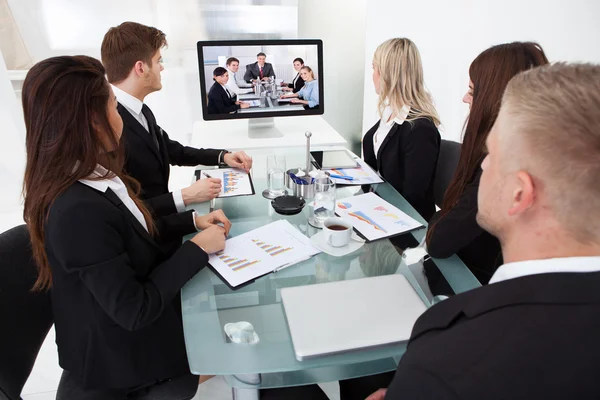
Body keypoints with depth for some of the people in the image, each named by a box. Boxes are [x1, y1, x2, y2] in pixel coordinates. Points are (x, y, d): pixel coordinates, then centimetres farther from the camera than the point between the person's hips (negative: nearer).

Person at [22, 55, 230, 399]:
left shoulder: (93, 177, -5)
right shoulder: (78, 212, -35)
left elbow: (134, 229, 10)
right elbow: (135, 310, -29)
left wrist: (192, 221, -3)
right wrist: (198, 249, -21)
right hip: (120, 359, -8)